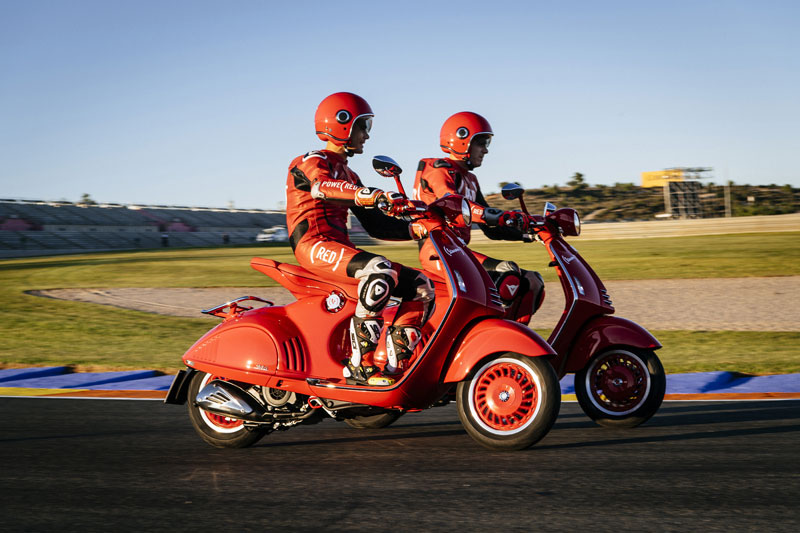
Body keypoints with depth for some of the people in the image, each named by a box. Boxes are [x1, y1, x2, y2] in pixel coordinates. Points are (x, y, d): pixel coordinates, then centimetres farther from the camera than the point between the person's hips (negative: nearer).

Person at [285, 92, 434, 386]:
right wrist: (376, 196, -39)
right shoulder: (311, 162, 3)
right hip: (313, 245, -9)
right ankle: (359, 364, -33)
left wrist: (415, 228, 5)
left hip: (340, 247, 9)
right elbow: (326, 187, -23)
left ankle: (395, 365, -11)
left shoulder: (349, 176, 28)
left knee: (422, 286, -4)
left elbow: (375, 224, 22)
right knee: (379, 269, -36)